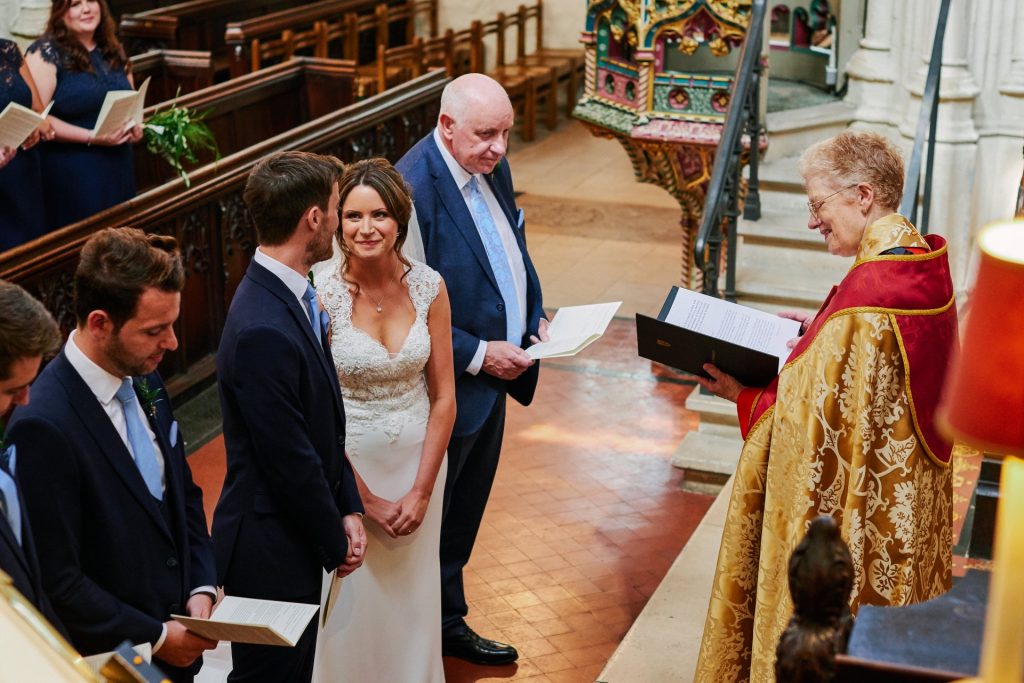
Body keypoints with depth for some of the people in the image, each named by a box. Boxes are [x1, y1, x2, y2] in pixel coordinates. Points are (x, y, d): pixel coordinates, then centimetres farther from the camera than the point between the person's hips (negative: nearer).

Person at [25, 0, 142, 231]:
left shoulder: (113, 51, 10)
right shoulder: (47, 53, -10)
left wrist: (135, 125, -1)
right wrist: (91, 137, -22)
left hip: (117, 167, 6)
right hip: (69, 172, -6)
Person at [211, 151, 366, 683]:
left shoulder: (290, 296, 2)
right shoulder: (264, 332, -29)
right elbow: (291, 461, -24)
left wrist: (348, 508, 5)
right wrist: (336, 543, -10)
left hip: (294, 536, 9)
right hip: (269, 552, -9)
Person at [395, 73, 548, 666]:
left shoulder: (493, 167, 2)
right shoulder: (414, 187, -25)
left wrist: (536, 317, 2)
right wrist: (477, 354, -21)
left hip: (494, 376, 9)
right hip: (451, 386, -9)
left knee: (464, 512, 22)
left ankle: (450, 626, 39)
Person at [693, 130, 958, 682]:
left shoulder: (865, 299, -28)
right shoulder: (925, 268, 0)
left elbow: (812, 421, -23)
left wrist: (743, 393, -10)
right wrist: (823, 328, 9)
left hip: (851, 514, -9)